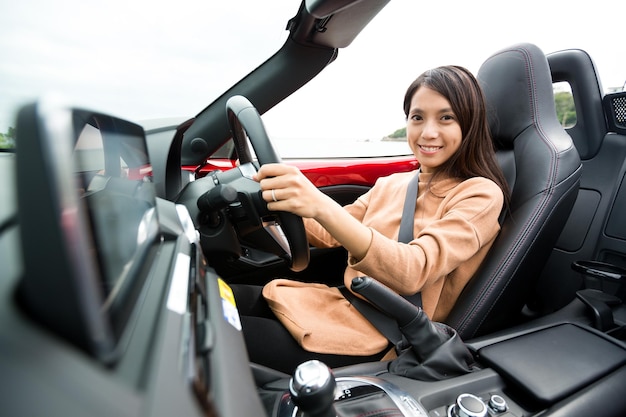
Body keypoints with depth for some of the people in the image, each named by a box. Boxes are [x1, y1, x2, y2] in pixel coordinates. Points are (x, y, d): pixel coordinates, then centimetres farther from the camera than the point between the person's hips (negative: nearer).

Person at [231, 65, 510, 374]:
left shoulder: (480, 194, -8)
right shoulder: (392, 184, 11)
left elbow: (414, 272, -24)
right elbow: (328, 235, 10)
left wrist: (321, 207, -37)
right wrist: (278, 199, -6)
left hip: (384, 339, -6)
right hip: (345, 302, 6)